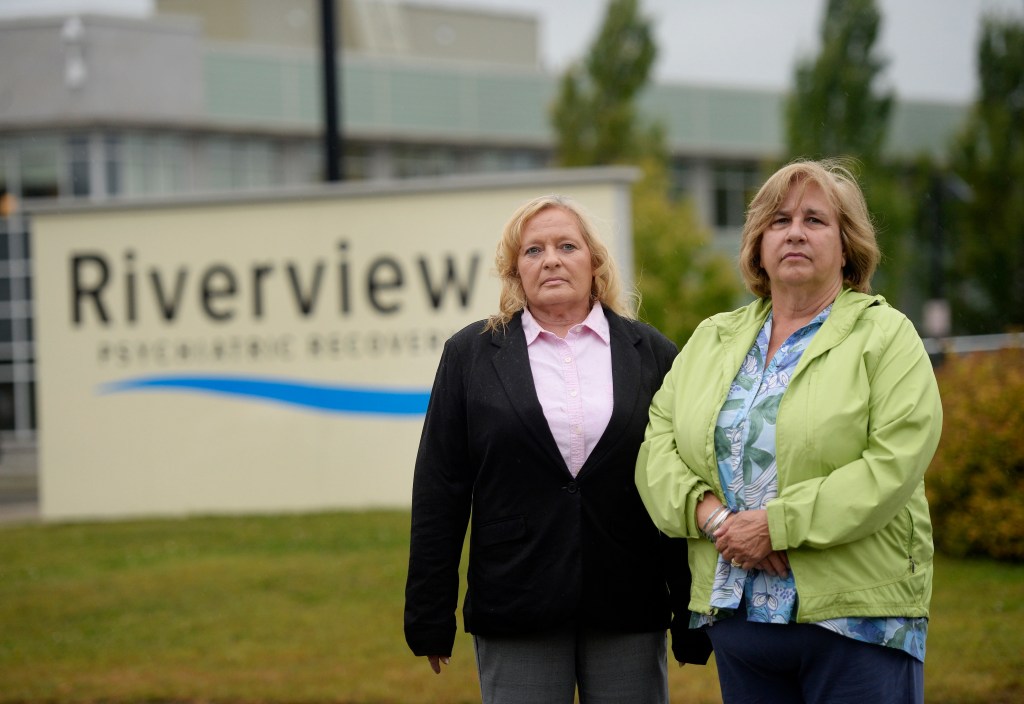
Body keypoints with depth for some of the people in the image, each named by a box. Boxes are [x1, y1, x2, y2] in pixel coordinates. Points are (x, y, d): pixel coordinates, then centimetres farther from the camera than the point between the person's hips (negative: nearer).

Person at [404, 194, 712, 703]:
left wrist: (694, 615, 1)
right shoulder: (470, 355, 6)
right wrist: (430, 618, 0)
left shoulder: (651, 353, 7)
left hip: (628, 612, 1)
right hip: (516, 610, -1)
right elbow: (439, 491, 4)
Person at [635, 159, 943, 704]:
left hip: (857, 617, -4)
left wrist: (775, 526, -17)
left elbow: (893, 465, -13)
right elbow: (656, 442, 9)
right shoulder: (712, 340, 15)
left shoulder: (885, 336, -1)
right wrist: (710, 515, -11)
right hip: (735, 613, 5)